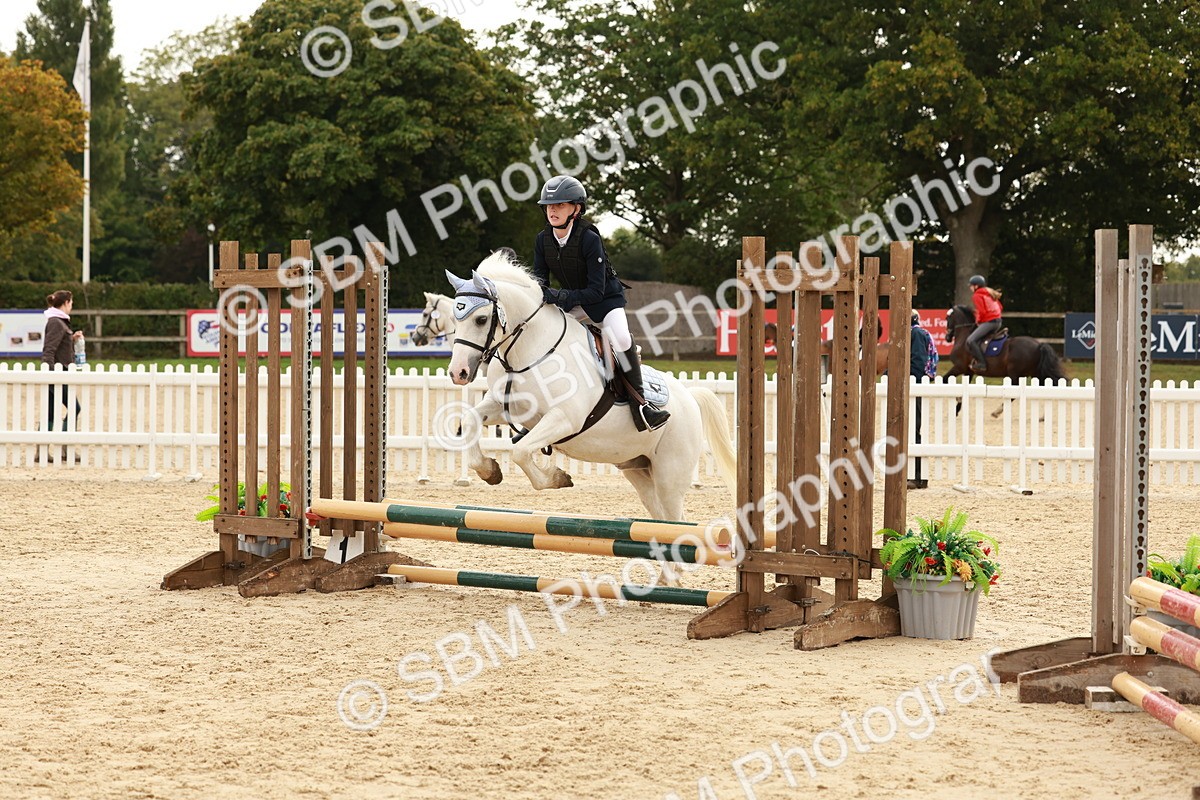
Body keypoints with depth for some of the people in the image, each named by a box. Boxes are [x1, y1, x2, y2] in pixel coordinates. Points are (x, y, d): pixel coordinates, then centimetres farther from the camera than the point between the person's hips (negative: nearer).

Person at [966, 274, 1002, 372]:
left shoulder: (977, 296, -6)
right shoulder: (990, 293, 21)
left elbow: (981, 311, -16)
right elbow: (1000, 308, 22)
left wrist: (978, 320, 1)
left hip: (988, 322, -10)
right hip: (997, 321, 10)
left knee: (970, 341, -17)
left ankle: (981, 363, -21)